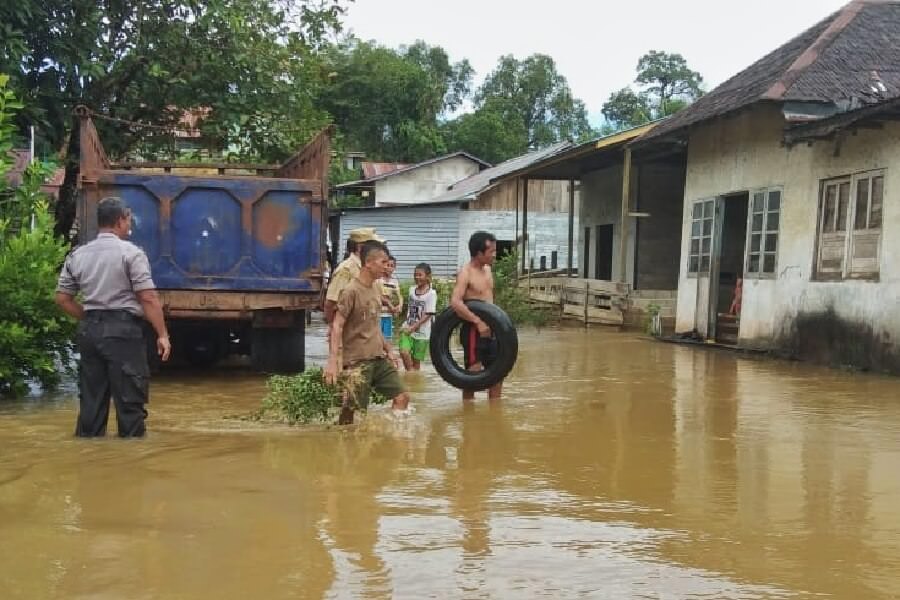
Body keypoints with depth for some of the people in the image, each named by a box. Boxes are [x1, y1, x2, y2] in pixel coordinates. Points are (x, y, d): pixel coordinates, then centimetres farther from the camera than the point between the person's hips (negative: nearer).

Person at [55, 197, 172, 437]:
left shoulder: (77, 255, 10)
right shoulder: (131, 253, -7)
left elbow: (63, 298, 12)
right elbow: (148, 298, -12)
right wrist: (162, 334, -9)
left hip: (89, 329, 6)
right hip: (122, 329, -6)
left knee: (91, 397, 11)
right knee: (129, 397, 0)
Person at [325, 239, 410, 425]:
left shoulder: (375, 289, 13)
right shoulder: (351, 291, -13)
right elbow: (337, 327, -17)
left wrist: (389, 349, 21)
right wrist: (333, 360, -25)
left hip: (380, 359, 8)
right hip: (357, 361, -8)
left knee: (402, 397, 4)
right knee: (353, 410, -5)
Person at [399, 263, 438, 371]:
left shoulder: (431, 293, -10)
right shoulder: (412, 290, 8)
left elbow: (428, 315, -14)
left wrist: (413, 327, -17)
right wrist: (407, 325, 7)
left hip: (421, 333, -4)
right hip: (408, 328, 4)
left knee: (416, 360, 4)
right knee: (404, 352, -19)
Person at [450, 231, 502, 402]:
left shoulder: (487, 269, 11)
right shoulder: (466, 272, -14)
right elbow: (455, 302, -27)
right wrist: (478, 321, -30)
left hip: (490, 329, 8)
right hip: (473, 330, -8)